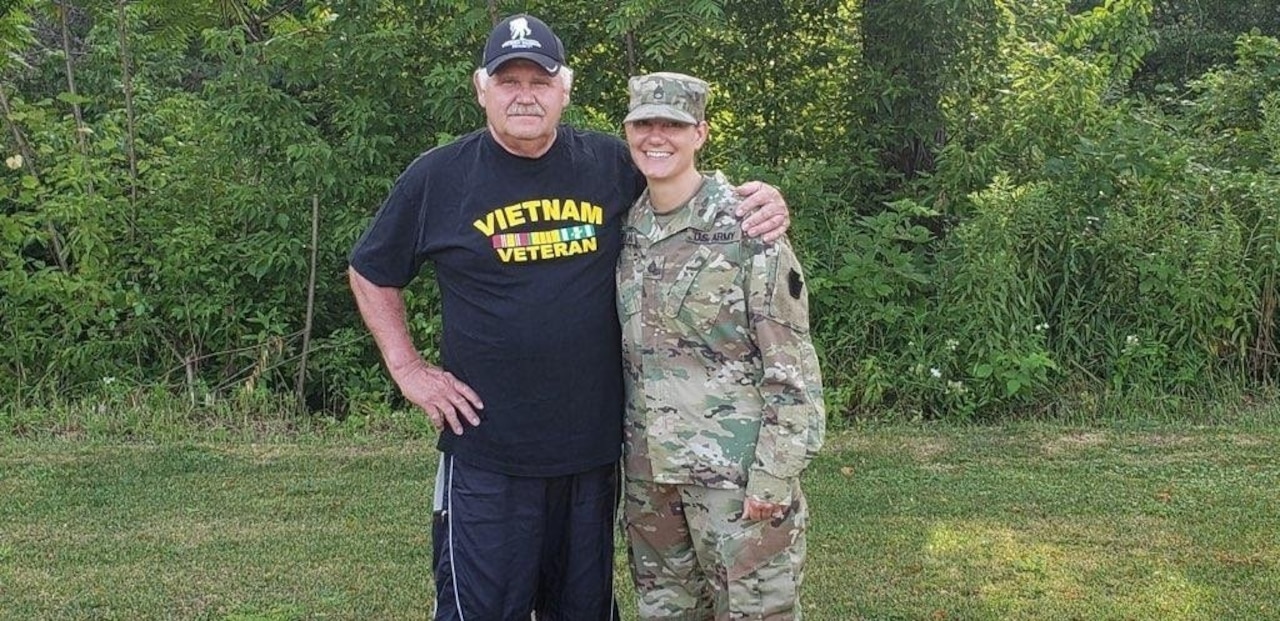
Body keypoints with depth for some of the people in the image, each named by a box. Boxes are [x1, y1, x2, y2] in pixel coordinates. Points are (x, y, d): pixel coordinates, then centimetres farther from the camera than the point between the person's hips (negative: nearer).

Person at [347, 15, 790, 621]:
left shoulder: (612, 164, 0)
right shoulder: (436, 177, -3)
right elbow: (371, 274, 10)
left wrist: (761, 203, -8)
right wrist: (407, 369, 0)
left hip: (594, 450, 2)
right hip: (487, 455, -2)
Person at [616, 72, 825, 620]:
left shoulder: (747, 226, -10)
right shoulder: (625, 229, 8)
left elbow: (792, 365, -12)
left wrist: (774, 476, -16)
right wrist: (617, 450, 13)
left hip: (736, 469, -6)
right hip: (648, 472, 6)